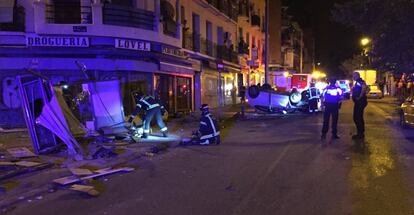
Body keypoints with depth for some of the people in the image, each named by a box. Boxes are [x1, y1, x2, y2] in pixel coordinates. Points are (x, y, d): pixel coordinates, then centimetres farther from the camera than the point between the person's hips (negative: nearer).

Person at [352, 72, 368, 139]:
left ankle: (360, 134, -2)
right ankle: (360, 133, 21)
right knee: (356, 118, 14)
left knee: (358, 118, -8)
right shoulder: (357, 83, 18)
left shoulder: (360, 81, -14)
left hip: (360, 102, -11)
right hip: (358, 102, 11)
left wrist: (359, 97, -28)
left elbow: (364, 87, -33)